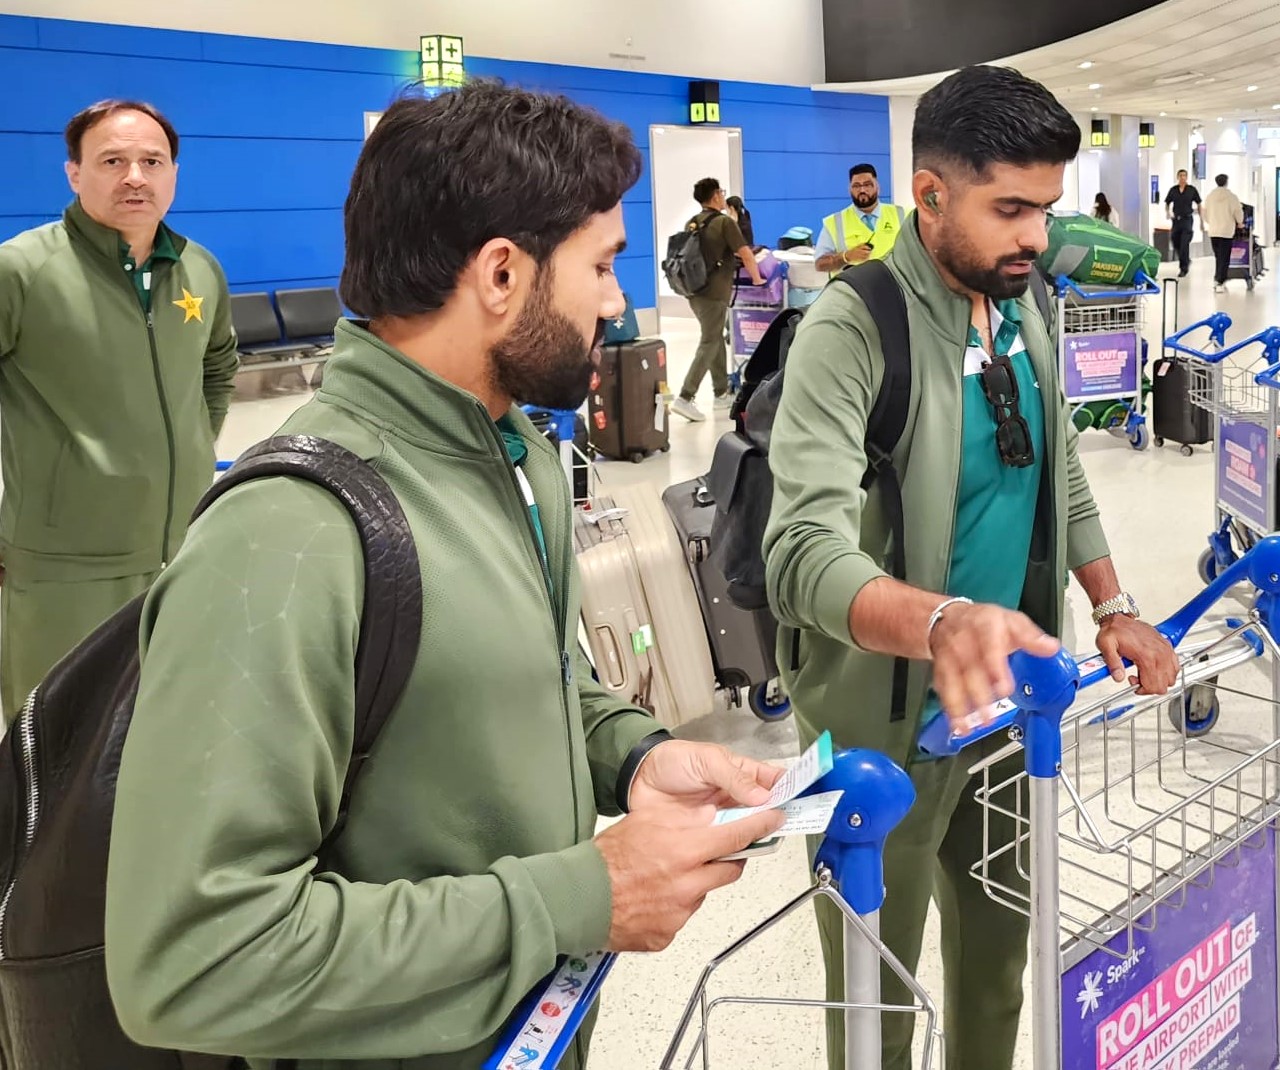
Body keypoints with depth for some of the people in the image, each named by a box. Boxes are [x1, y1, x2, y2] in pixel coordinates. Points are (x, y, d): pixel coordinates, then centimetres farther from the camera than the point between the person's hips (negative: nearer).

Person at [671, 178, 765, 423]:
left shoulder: (692, 223, 10)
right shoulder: (725, 222, -9)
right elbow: (746, 255, -11)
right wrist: (757, 279, 5)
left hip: (694, 290, 7)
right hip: (714, 293, -7)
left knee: (716, 339, 18)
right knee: (708, 345, -6)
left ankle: (722, 393, 24)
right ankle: (685, 398, -13)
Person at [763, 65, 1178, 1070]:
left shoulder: (1024, 311, 4)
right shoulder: (853, 326, -21)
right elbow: (807, 551, -32)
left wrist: (1114, 609, 6)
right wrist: (939, 624, -49)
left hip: (1010, 694, 7)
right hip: (892, 711, -6)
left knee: (1001, 940, 22)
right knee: (879, 978, 11)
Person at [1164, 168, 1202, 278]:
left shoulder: (1192, 190, 0)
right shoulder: (1173, 190, 6)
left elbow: (1199, 204, 7)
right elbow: (1167, 203, 14)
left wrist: (1201, 220, 5)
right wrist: (1167, 212, -7)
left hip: (1187, 219, -4)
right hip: (1176, 220, 4)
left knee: (1184, 244, -12)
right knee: (1175, 243, 7)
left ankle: (1183, 268, -8)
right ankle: (1187, 261, 33)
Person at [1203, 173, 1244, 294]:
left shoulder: (1209, 197, 3)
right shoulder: (1232, 197, -8)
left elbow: (1204, 214, 8)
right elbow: (1238, 213, -5)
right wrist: (1239, 223, 16)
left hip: (1212, 231, 4)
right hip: (1227, 231, -4)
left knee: (1218, 257, 16)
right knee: (1224, 259, 0)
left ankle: (1217, 281, 15)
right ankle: (1220, 283, -6)